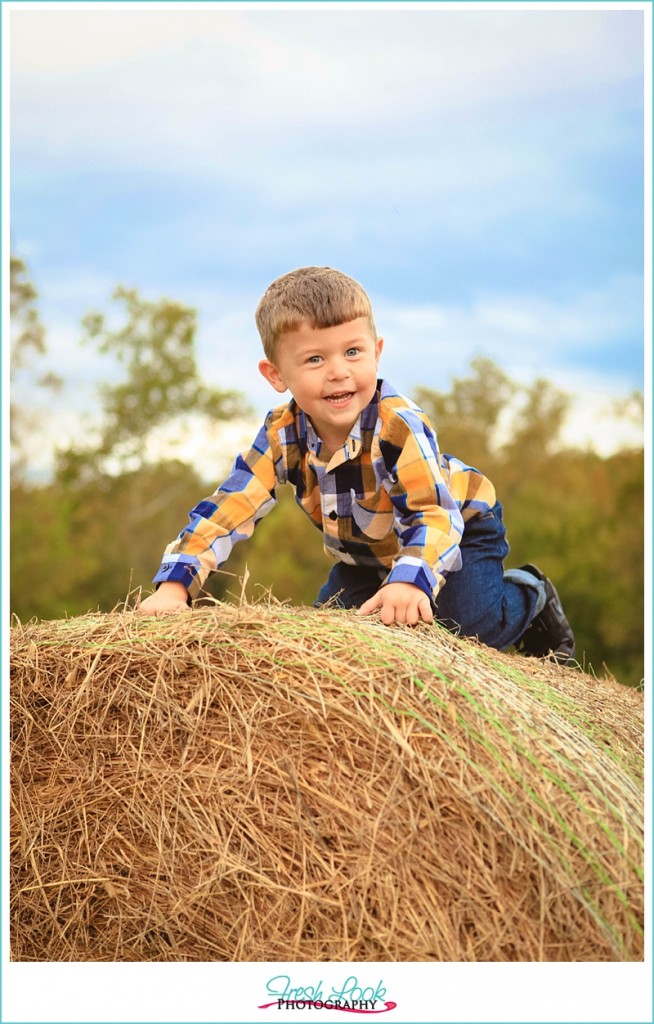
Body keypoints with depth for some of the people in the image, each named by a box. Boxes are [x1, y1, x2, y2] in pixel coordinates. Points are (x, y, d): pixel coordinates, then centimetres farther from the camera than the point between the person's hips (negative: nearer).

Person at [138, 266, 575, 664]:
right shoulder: (282, 435, -22)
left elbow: (434, 514, -41)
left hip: (456, 529, -5)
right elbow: (225, 509, -22)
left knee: (470, 624, -24)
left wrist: (410, 581, -61)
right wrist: (174, 585, -35)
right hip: (365, 554, 5)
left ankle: (530, 596, 9)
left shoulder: (400, 425, -36)